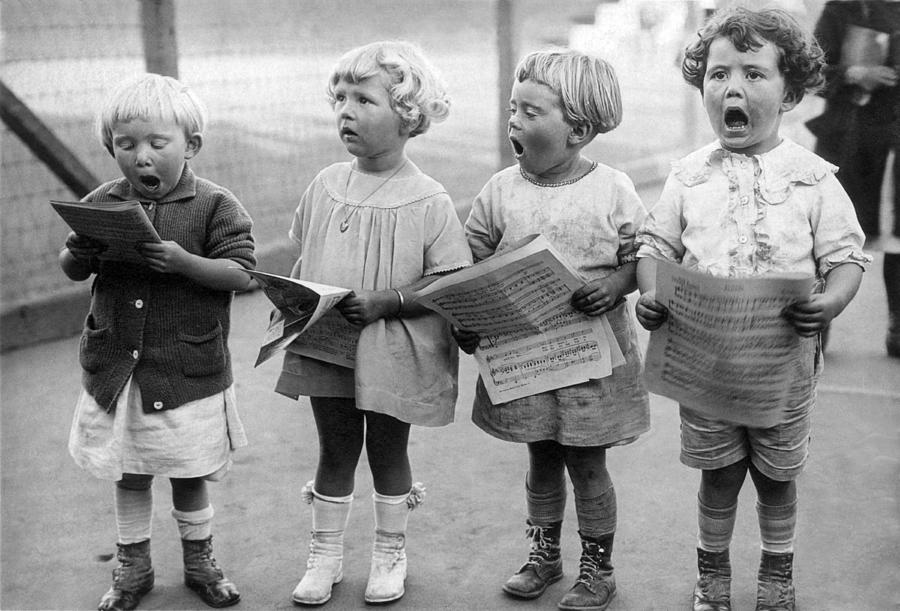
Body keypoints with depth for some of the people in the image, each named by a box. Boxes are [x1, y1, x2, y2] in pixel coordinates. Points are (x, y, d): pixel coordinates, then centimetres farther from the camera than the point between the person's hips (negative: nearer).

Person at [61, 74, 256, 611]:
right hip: (116, 366, 3)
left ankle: (200, 560, 34)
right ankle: (134, 566, 33)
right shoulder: (103, 203, 1)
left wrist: (184, 262, -29)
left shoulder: (214, 205, -9)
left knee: (190, 473, 12)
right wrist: (81, 255, -15)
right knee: (129, 474, 15)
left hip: (190, 369, -3)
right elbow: (70, 268, 9)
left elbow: (240, 273, -14)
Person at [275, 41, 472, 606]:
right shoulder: (325, 186, 2)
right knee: (335, 450, 13)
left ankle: (391, 552, 31)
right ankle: (325, 555, 28)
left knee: (388, 451, 12)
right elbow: (302, 261, 13)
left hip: (392, 355, -3)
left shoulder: (428, 201, -12)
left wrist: (386, 301, -23)